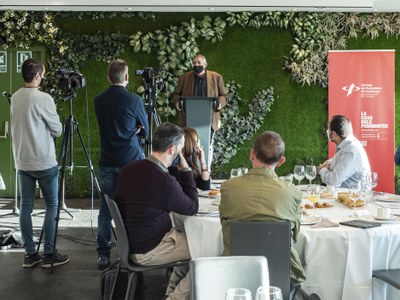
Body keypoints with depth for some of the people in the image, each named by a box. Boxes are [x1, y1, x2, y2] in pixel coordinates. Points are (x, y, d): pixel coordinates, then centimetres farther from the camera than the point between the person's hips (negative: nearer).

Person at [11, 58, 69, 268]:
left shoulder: (15, 98, 7)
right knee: (52, 205, 4)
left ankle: (30, 254, 14)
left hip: (22, 162, 7)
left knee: (25, 207, 8)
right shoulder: (43, 98, -14)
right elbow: (57, 130, -7)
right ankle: (49, 254, 7)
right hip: (44, 162, -6)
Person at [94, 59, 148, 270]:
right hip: (131, 161, -3)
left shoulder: (99, 100, 4)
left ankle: (103, 255, 11)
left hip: (107, 163, 3)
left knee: (105, 209, 8)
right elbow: (144, 130, 5)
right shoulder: (134, 100, -8)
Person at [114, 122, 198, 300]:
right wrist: (186, 170, -5)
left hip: (130, 241, 9)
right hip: (147, 251, -9)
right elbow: (193, 208, -9)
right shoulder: (164, 181, -27)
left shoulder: (129, 169, -2)